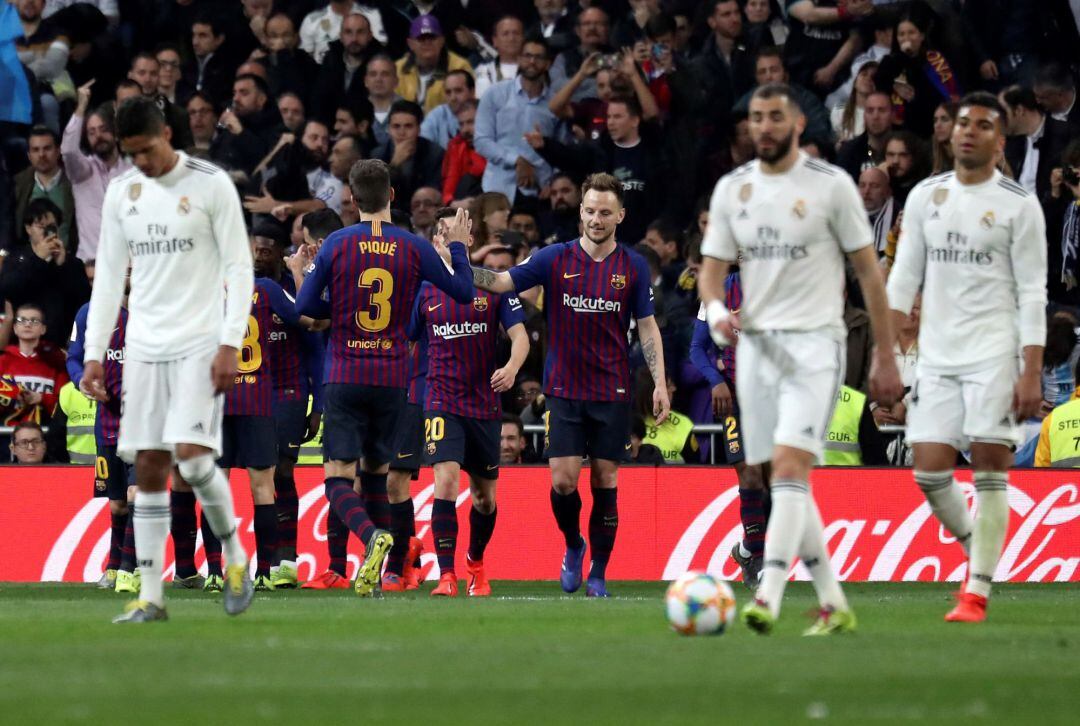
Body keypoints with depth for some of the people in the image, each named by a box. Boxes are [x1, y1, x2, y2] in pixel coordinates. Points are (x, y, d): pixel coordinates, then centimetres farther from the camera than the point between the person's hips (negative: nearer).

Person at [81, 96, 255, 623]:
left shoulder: (211, 185, -5)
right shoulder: (121, 193, 9)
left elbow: (239, 268, -5)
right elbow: (108, 276, 13)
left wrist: (230, 345, -13)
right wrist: (94, 353, 7)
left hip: (200, 343, -5)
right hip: (144, 347, 5)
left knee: (192, 456, -17)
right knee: (148, 469, 1)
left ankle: (234, 554, 7)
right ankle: (150, 596, 2)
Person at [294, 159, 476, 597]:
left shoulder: (337, 244, -4)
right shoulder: (414, 248, -1)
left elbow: (305, 307, 0)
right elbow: (463, 291, 9)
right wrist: (458, 246, 25)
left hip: (344, 378, -2)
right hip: (392, 378, 2)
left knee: (338, 478, -4)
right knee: (375, 473, 18)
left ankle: (372, 536, -33)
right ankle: (375, 570, 16)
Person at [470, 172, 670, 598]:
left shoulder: (633, 267, 1)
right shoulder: (555, 259, -2)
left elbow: (647, 327, 5)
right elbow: (500, 282, -6)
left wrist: (660, 383, -3)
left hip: (612, 392, 0)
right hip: (564, 389, 0)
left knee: (605, 482, 1)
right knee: (563, 480, -7)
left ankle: (598, 574, 11)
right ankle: (573, 546, 21)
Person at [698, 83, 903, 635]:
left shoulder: (831, 185, -4)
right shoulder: (731, 189, 9)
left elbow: (868, 269, 0)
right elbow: (712, 267, 10)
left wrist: (886, 356, 0)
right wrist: (716, 311, -14)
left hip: (814, 344, -6)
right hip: (756, 343, 6)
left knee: (790, 467, -20)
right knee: (786, 483, 8)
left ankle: (767, 600, -29)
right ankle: (834, 605, 17)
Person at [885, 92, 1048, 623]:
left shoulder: (1019, 205, -2)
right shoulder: (926, 196, 10)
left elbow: (1033, 294, -4)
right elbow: (903, 278, 13)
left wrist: (1032, 372, -11)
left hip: (995, 356, -4)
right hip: (937, 355, 4)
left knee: (990, 471, -7)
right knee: (929, 472, -2)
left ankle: (976, 594, -3)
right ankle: (977, 550, 25)